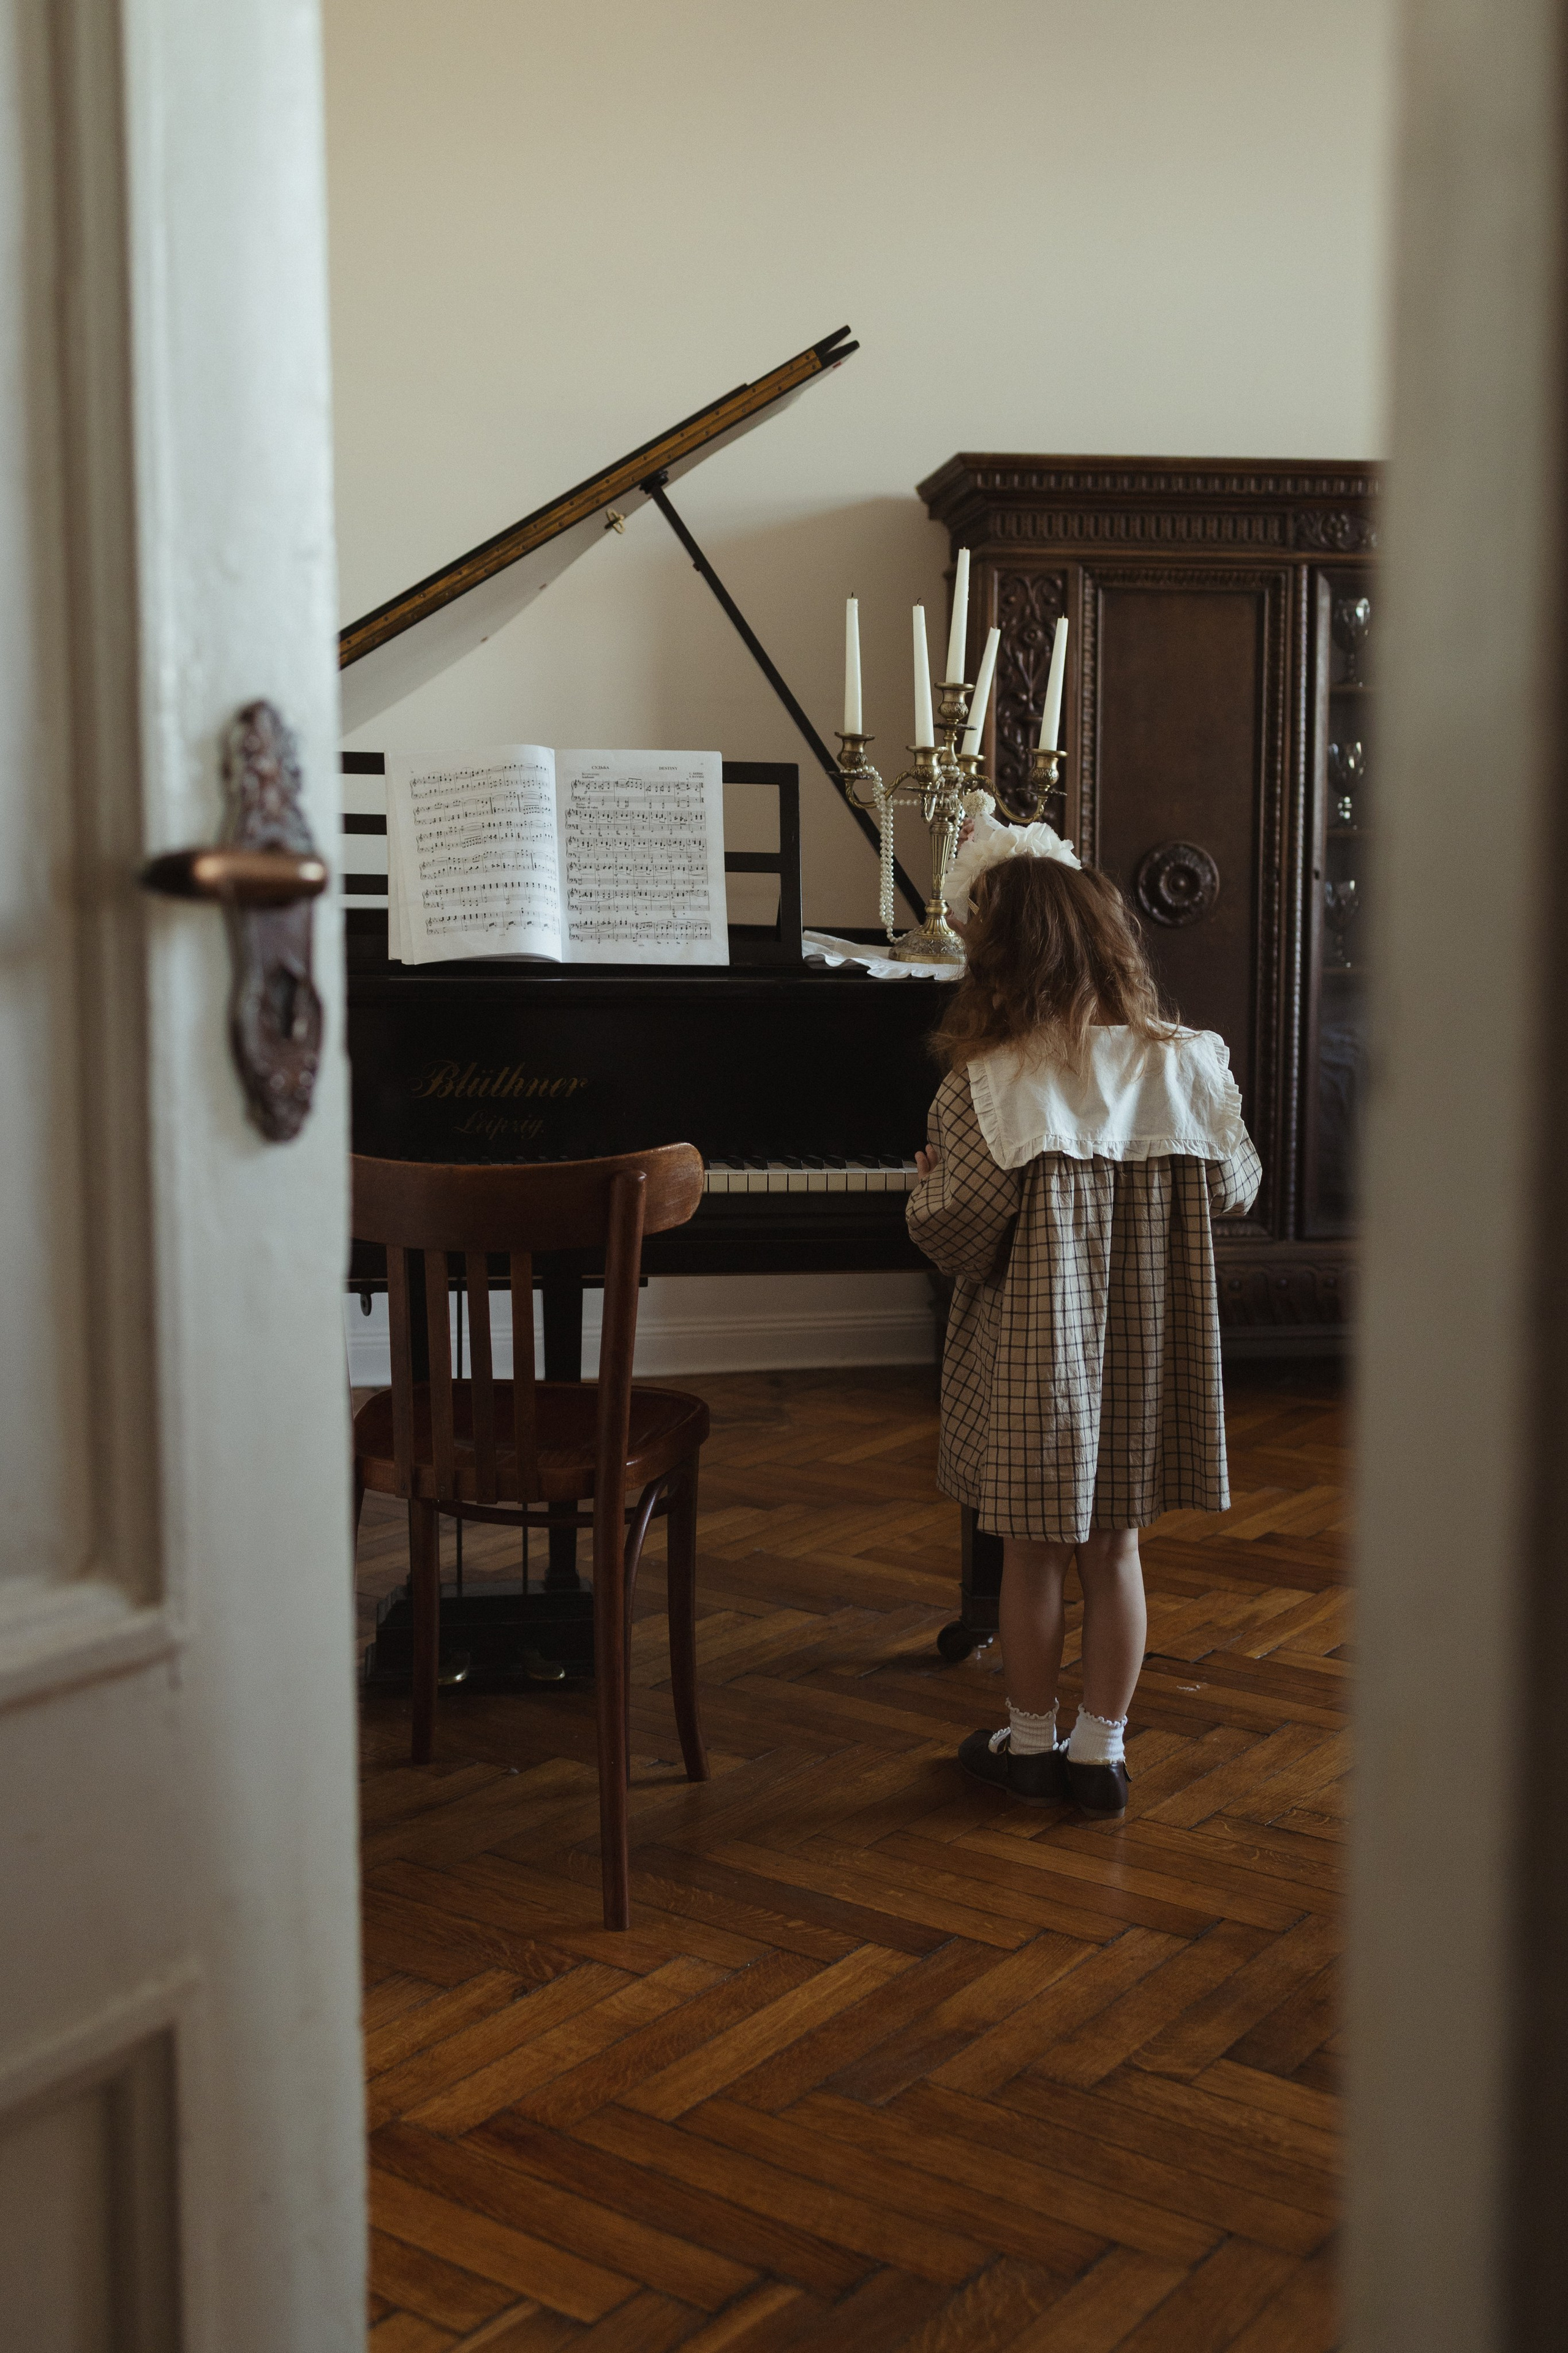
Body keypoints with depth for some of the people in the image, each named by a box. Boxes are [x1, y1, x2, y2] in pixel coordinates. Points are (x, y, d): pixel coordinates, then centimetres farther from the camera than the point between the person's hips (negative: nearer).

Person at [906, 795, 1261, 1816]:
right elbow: (1234, 1191, 3)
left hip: (1033, 1358, -3)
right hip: (1144, 1355, 3)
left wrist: (927, 1181, 5)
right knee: (1115, 1549, 15)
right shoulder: (1185, 1065, -7)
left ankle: (1031, 1742, 27)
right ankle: (1103, 1749, 24)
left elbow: (954, 1236, -15)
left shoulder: (984, 1093, -18)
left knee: (1031, 1554, 13)